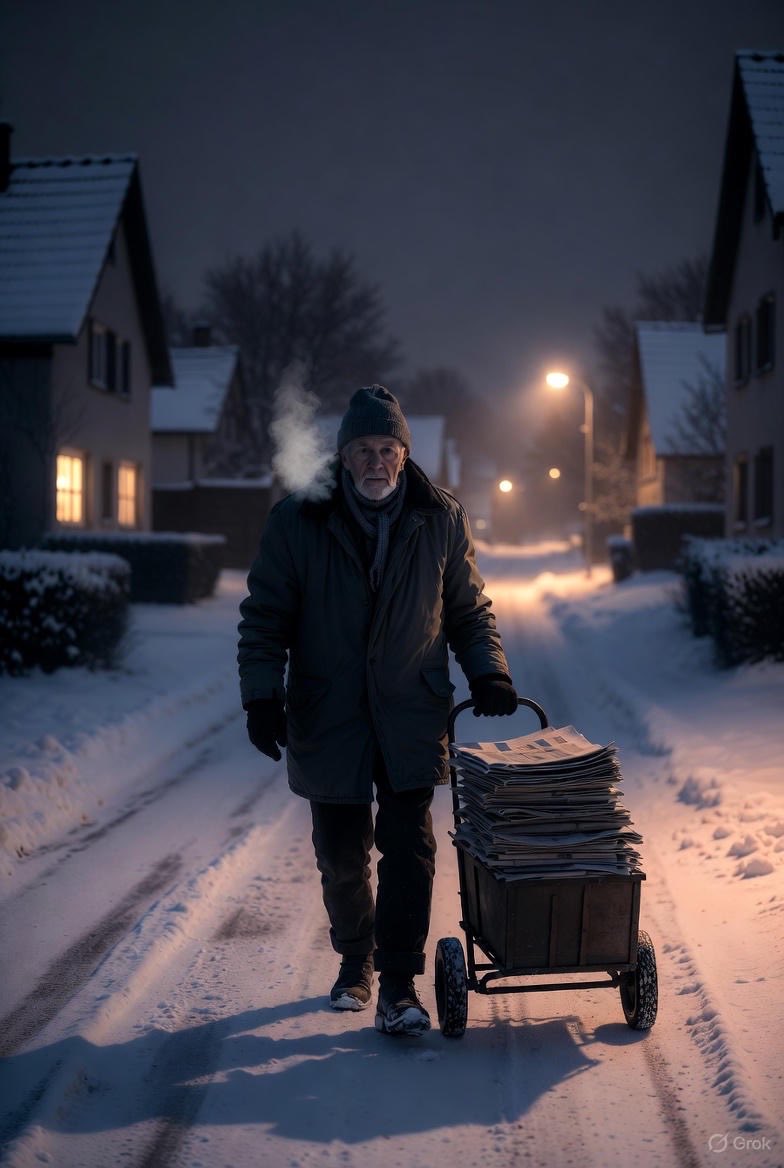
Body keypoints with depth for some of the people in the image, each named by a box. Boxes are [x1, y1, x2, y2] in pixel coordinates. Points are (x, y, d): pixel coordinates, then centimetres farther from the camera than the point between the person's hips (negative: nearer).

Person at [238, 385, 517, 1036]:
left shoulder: (441, 521, 3)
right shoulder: (298, 523, -2)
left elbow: (468, 610, 12)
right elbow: (265, 618, 1)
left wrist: (488, 671, -3)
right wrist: (263, 695, -9)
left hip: (411, 719, 0)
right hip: (327, 719, 0)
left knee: (409, 847, -8)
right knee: (341, 854, 10)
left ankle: (398, 983, -2)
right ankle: (355, 960, 33)